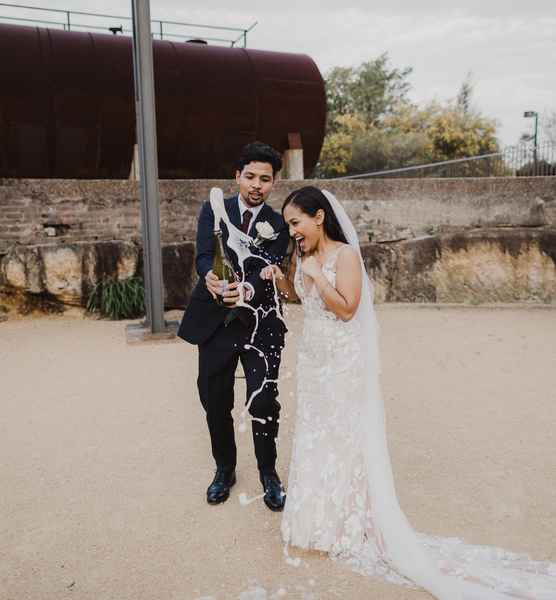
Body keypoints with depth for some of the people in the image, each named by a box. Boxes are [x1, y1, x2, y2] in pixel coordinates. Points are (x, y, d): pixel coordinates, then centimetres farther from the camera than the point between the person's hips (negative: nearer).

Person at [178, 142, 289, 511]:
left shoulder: (279, 224, 0)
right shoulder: (214, 210, 3)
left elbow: (270, 270, -14)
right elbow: (204, 256, -10)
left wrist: (248, 290, -36)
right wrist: (210, 277, -34)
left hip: (260, 324, -1)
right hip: (215, 322, 2)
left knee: (265, 403, -2)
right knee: (215, 402, 11)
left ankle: (269, 473, 25)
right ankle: (225, 469, 36)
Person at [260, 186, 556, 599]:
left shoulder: (345, 255, -16)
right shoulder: (302, 256, 5)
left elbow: (346, 308, -20)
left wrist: (316, 274, -22)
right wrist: (280, 278, 1)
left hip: (342, 362, -7)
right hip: (313, 357, 8)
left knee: (343, 435, 3)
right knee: (314, 431, 16)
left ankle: (348, 519, 20)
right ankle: (320, 512, 33)